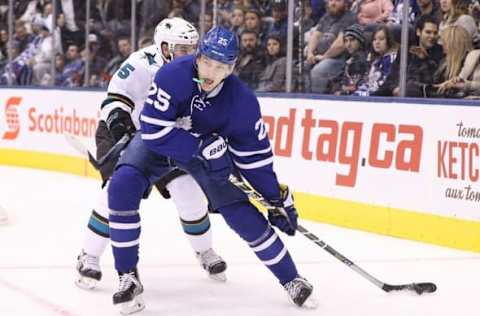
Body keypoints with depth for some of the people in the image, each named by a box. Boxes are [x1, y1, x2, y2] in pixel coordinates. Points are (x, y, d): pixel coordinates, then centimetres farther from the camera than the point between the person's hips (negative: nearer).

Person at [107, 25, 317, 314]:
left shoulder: (242, 101, -25)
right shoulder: (173, 75, -33)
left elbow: (255, 153, -13)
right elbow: (153, 131, -33)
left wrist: (279, 199, -11)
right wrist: (203, 146, -36)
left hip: (209, 146, 1)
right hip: (157, 141, -1)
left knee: (242, 212, -7)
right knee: (123, 188, -26)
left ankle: (292, 280, 10)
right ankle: (128, 277, -13)